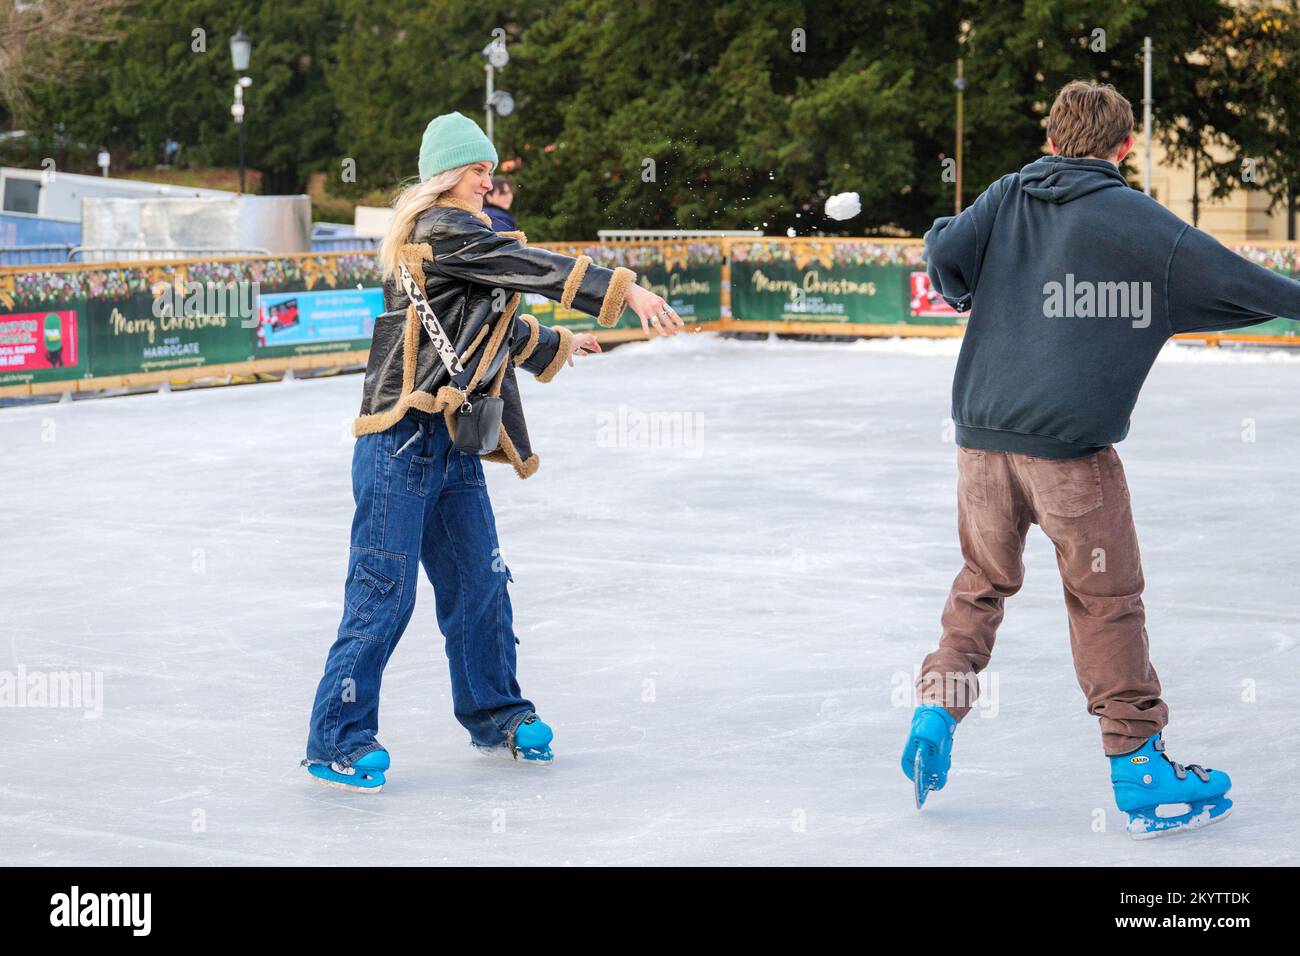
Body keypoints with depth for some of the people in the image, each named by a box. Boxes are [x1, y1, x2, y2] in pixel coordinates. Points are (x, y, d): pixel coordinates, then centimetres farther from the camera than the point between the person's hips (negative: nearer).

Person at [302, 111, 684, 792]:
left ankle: (494, 716, 28)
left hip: (453, 443, 10)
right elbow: (538, 268, -20)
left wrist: (555, 344, 53)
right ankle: (337, 741, -1)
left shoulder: (463, 237, 21)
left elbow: (495, 324, 37)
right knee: (384, 592, -8)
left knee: (479, 582, 14)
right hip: (403, 437, -10)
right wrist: (625, 290, -25)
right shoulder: (442, 230, -9)